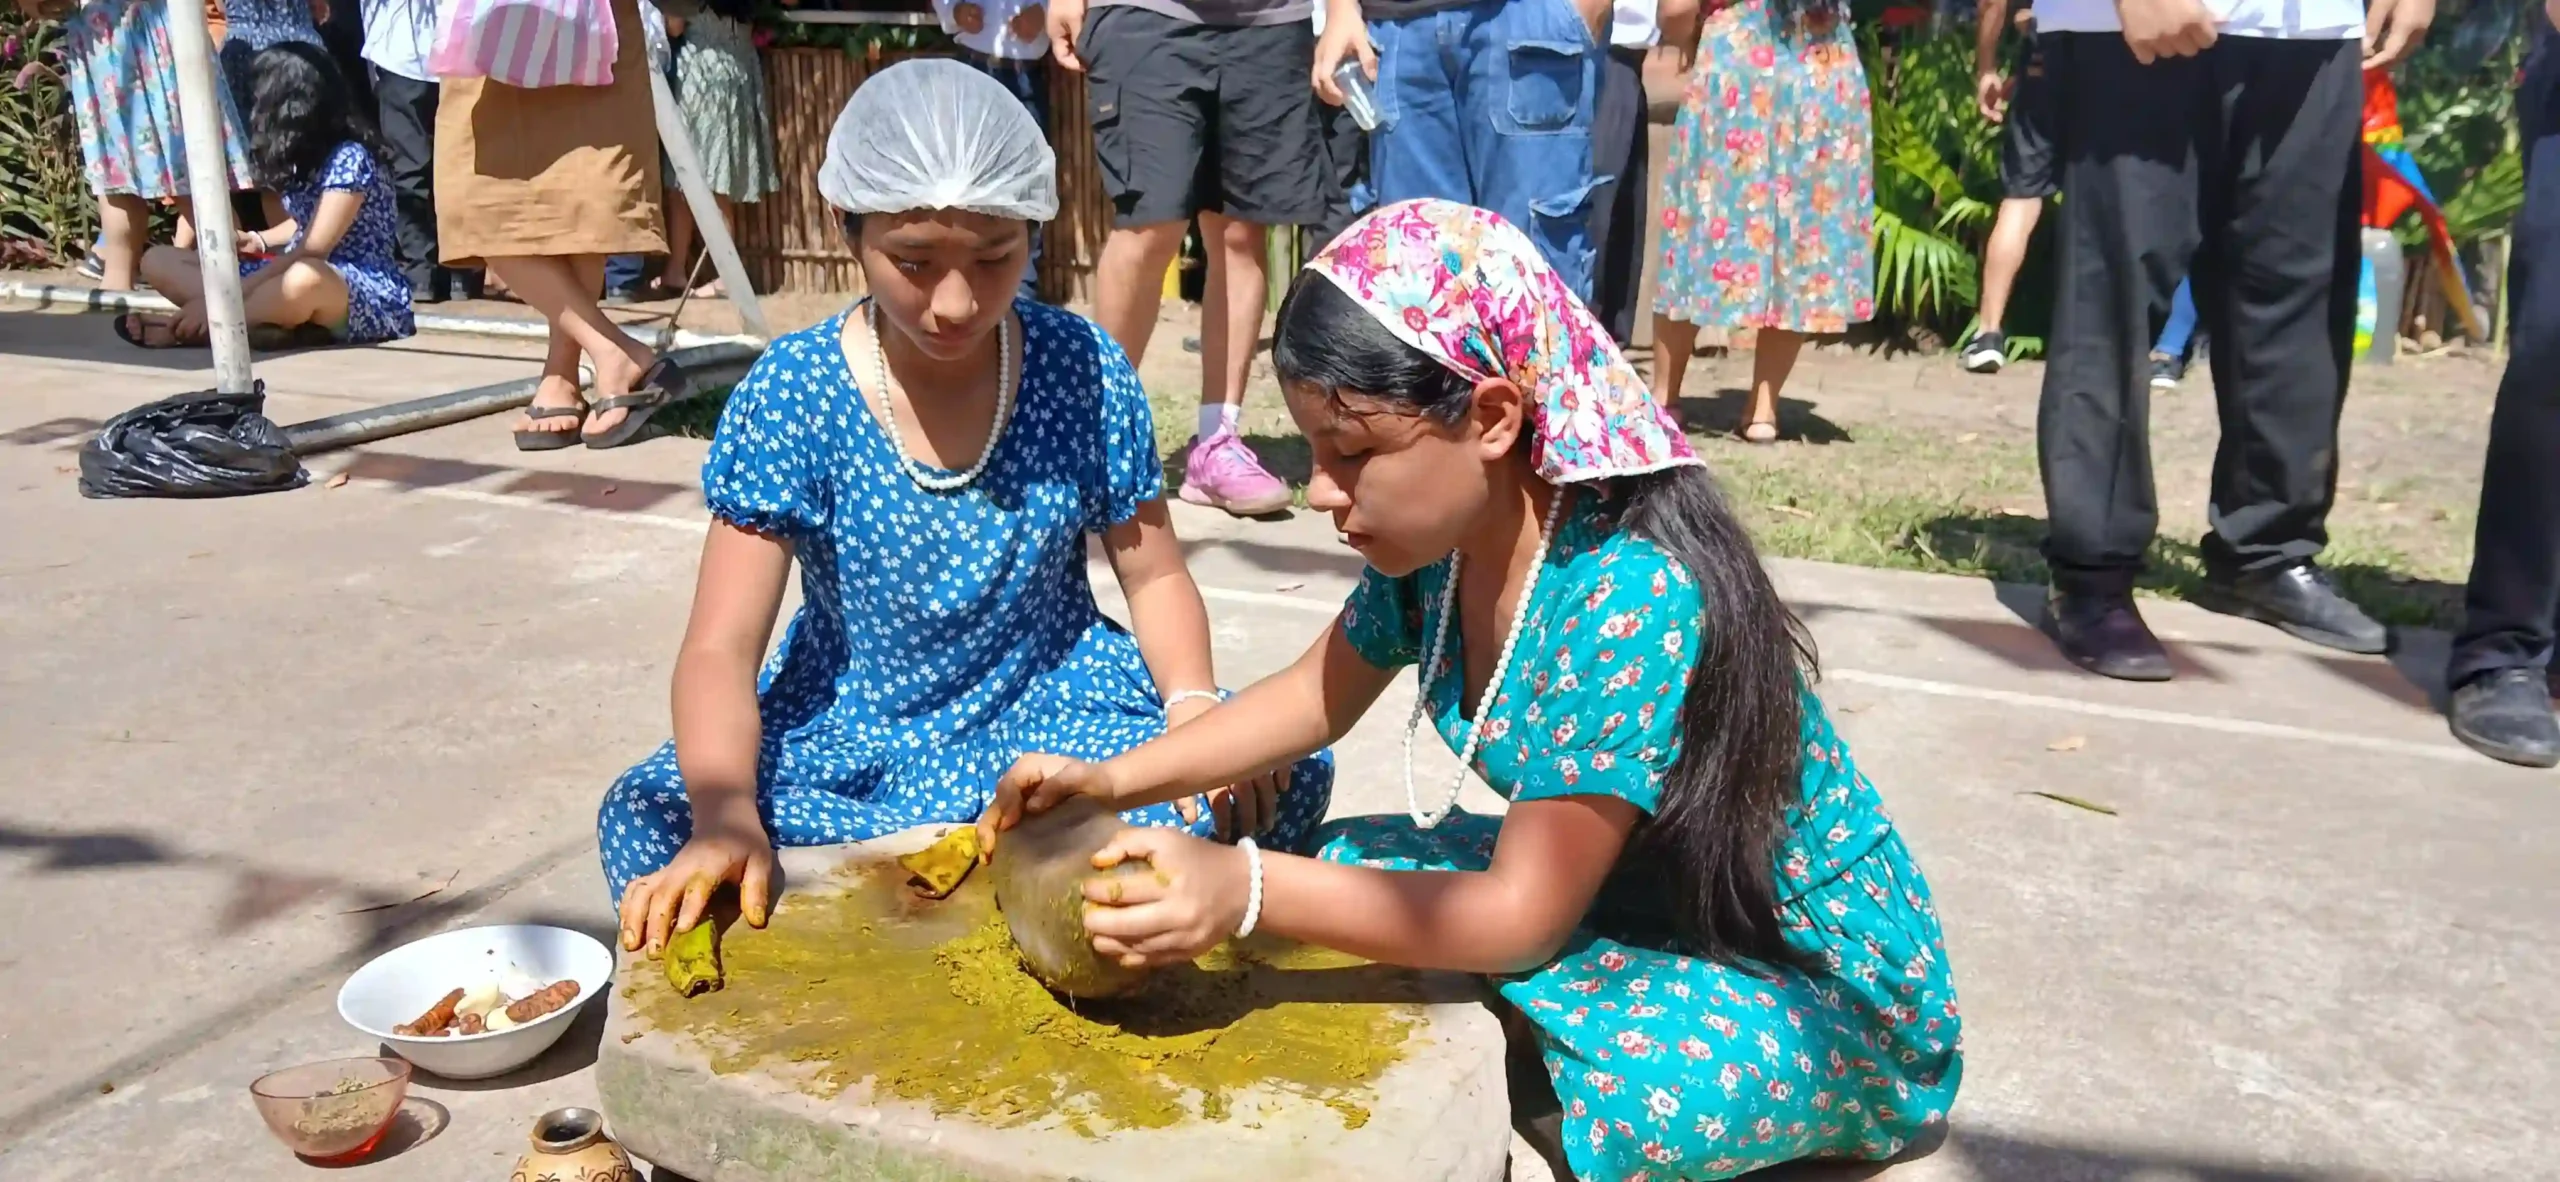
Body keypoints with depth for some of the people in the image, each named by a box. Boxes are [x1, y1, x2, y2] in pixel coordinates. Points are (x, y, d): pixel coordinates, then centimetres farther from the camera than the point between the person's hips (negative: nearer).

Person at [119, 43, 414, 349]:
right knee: (158, 261, 1)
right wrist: (259, 241, 1)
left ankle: (181, 328, -25)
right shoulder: (298, 155, 9)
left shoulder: (349, 158, -15)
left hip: (370, 294, -9)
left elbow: (311, 251, -21)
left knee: (303, 279, -44)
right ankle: (271, 325, -25)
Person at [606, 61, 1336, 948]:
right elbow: (719, 650, -15)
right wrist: (725, 817, -34)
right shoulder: (792, 395, -12)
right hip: (851, 737, -1)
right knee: (646, 821, -28)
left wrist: (1194, 703, -18)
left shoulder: (1084, 370, -7)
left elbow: (1154, 575, 3)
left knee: (1285, 777, -23)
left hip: (1054, 710, 2)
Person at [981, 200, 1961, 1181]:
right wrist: (1113, 781, -4)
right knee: (1338, 869, -2)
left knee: (1655, 1084, -37)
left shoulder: (1633, 599, -34)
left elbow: (1521, 916, -29)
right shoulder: (1433, 537, -9)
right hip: (1605, 893, 8)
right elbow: (1315, 695, 9)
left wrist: (1246, 891, -38)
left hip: (1811, 972, -7)